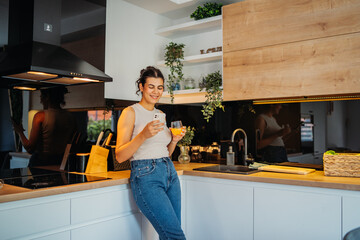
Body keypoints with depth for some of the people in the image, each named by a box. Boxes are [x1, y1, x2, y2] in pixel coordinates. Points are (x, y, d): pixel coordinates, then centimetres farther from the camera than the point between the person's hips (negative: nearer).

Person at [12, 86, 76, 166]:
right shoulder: (70, 117, 1)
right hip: (61, 164, 5)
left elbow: (30, 149, -10)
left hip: (40, 163, -4)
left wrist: (20, 132, 5)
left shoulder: (40, 115, -11)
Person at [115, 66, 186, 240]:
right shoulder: (131, 112, -3)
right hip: (146, 176, -7)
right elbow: (120, 156, -10)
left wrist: (174, 140, 2)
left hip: (170, 173, 7)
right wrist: (143, 135, -23)